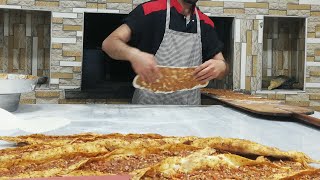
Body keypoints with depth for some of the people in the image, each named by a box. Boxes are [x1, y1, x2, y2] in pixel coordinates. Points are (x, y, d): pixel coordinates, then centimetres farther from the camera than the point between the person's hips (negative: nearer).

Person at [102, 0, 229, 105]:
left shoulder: (206, 24, 9)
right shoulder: (151, 10, -4)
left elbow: (222, 66, 11)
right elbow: (109, 43, -9)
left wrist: (221, 66, -14)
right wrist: (133, 54, -31)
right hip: (149, 103, -5)